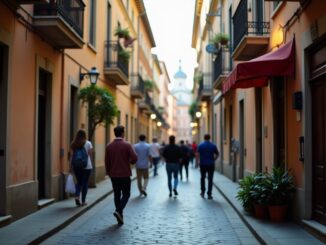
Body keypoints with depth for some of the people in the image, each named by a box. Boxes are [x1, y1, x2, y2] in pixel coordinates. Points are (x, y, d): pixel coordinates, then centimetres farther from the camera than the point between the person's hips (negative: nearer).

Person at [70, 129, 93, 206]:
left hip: (76, 166, 2)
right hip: (87, 166, -2)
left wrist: (71, 165, 4)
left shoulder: (73, 144, 1)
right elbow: (90, 154, -4)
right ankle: (83, 201, 10)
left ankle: (77, 196, -6)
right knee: (85, 183, 7)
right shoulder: (88, 143, -5)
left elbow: (71, 156, -1)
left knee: (79, 182, 16)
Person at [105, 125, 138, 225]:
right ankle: (119, 211, -15)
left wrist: (108, 173, 14)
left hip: (113, 175, 4)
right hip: (125, 174, -4)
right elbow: (134, 158, -17)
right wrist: (130, 162, 5)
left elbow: (107, 161, 4)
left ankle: (120, 217, 14)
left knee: (117, 195, 12)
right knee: (126, 194, 7)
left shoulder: (109, 146, 1)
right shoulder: (127, 145, -9)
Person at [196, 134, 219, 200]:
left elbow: (197, 154, -10)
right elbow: (217, 154, 4)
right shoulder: (213, 145, 0)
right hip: (211, 164, 0)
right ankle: (209, 194, 0)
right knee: (210, 179, 2)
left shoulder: (200, 145, -2)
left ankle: (203, 192, 19)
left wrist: (198, 161, 2)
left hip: (203, 164, 0)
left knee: (202, 178, 18)